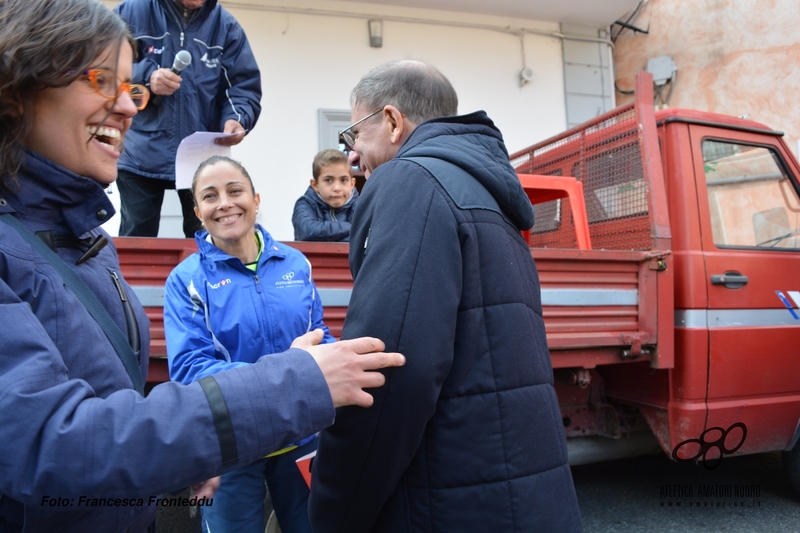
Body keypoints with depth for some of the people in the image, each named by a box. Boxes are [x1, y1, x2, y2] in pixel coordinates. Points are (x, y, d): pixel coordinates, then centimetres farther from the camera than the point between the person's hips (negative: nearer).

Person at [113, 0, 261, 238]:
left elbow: (245, 86, 0)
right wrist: (146, 76, -18)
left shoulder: (226, 26, 5)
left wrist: (236, 118, -21)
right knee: (135, 241, 7)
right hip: (142, 155, -1)